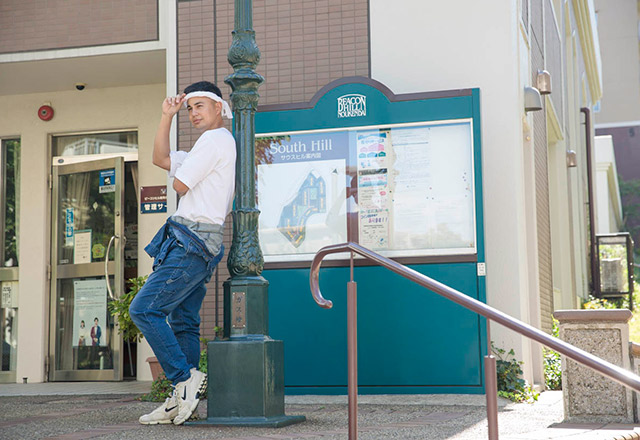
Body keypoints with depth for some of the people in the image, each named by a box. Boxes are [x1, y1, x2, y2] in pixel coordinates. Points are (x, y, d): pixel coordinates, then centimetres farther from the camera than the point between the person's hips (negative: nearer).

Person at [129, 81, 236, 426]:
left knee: (144, 309, -13)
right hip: (201, 245, 10)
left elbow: (180, 185, -9)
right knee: (183, 322, 7)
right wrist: (167, 116, 20)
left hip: (193, 239, -10)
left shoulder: (216, 139, -7)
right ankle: (181, 401, 7)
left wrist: (181, 173, 14)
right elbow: (161, 159, 27)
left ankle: (185, 378, -13)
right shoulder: (217, 145, 26)